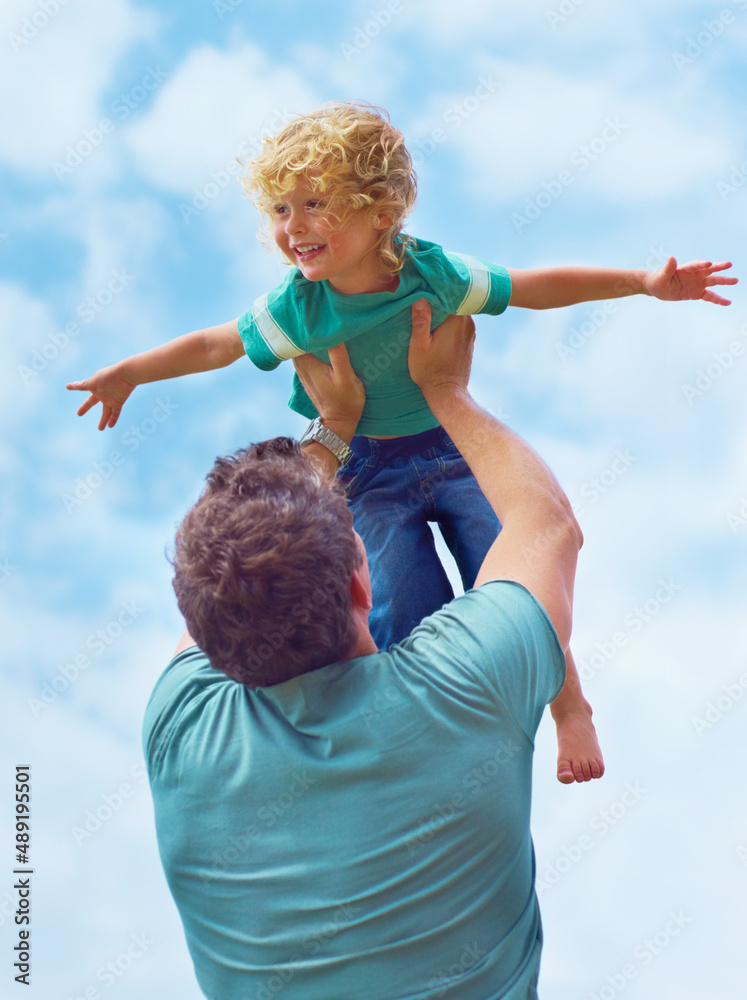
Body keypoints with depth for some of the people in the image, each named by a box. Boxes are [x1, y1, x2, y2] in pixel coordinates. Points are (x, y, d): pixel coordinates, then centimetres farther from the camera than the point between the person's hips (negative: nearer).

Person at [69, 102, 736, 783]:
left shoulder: (433, 273, -19)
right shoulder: (297, 309, -19)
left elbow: (533, 288, -7)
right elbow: (217, 345, -4)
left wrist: (646, 283, -6)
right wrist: (128, 374, 2)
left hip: (457, 447, 0)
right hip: (371, 472, 0)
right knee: (410, 619, -7)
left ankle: (570, 708, 17)